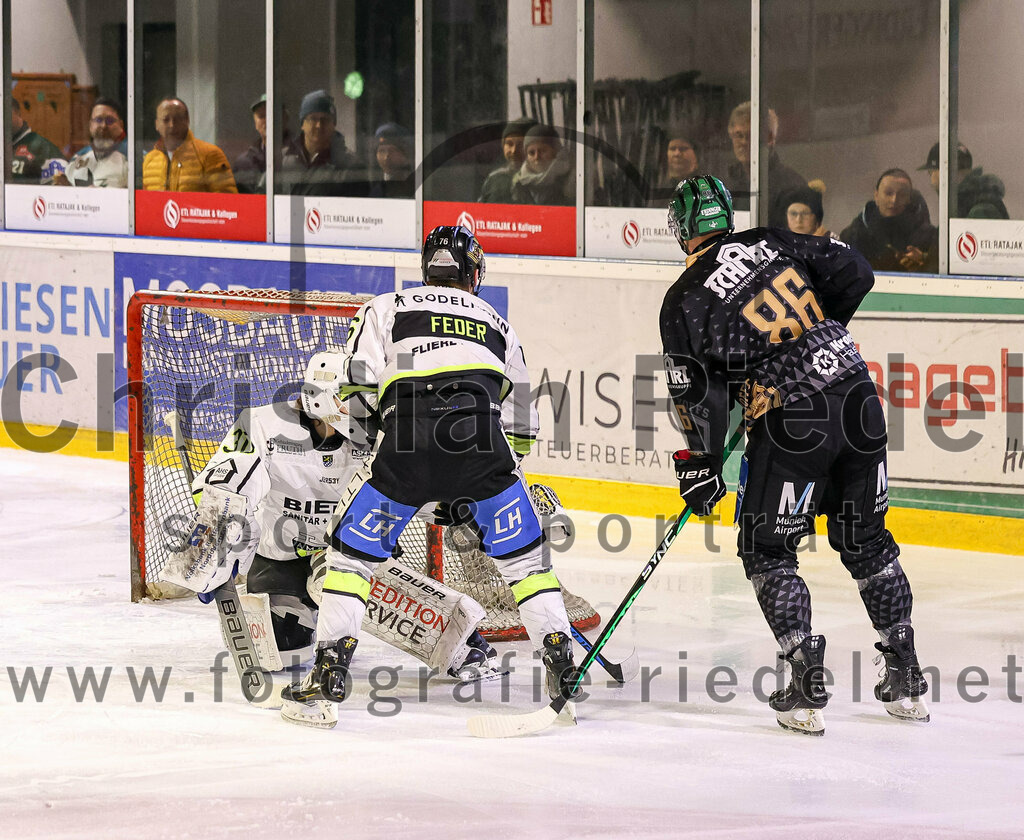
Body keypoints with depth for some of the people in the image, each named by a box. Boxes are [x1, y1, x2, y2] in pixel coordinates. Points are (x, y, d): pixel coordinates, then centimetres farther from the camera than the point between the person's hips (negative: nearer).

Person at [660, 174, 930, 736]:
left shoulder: (684, 301, -3)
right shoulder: (770, 243, 8)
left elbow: (699, 396, -3)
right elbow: (854, 274, 9)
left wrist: (700, 468, 9)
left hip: (794, 424, -5)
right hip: (857, 397, 5)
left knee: (767, 550, 9)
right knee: (865, 540, 18)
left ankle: (808, 689, 1)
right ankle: (906, 680, 21)